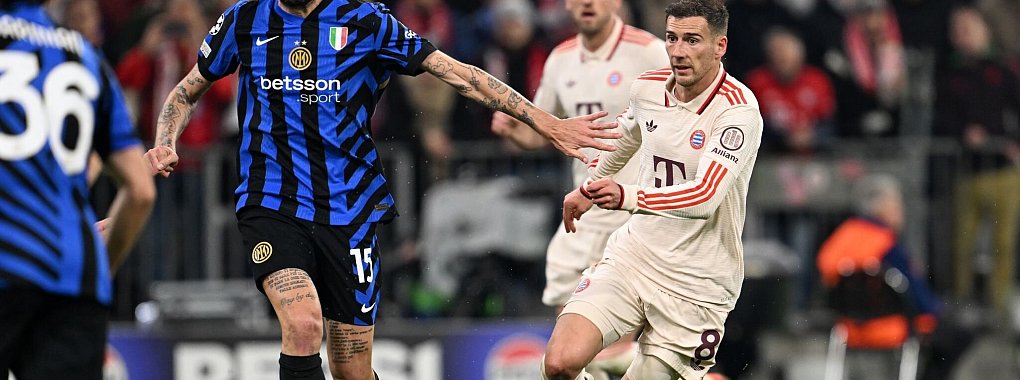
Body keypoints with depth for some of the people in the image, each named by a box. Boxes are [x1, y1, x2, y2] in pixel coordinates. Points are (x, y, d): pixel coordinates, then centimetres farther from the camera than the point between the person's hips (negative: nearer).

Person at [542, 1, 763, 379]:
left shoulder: (739, 110, -17)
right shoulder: (648, 88, 2)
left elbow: (706, 195, -30)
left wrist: (626, 196, -44)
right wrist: (589, 188, 42)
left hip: (695, 286, -4)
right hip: (632, 257, 4)